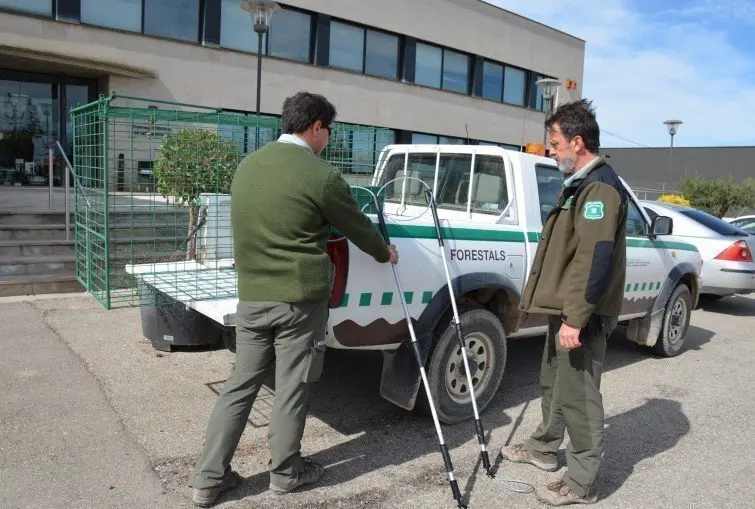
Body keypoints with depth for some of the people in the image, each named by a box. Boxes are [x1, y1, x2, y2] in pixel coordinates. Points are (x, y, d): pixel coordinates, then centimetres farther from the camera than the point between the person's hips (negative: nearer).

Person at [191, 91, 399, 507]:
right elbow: (357, 226, 0)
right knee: (291, 389, 9)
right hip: (300, 299, -6)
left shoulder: (247, 165, 8)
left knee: (240, 384, 15)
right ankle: (285, 473, 27)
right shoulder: (321, 175, -13)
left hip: (251, 296, 6)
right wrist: (385, 253, 19)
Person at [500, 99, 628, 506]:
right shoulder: (580, 183, 15)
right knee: (553, 383, 22)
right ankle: (544, 448, 40)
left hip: (581, 315, -10)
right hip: (564, 308, 11)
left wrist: (576, 319, -26)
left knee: (577, 396, 0)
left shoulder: (600, 187, -18)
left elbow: (596, 260, -25)